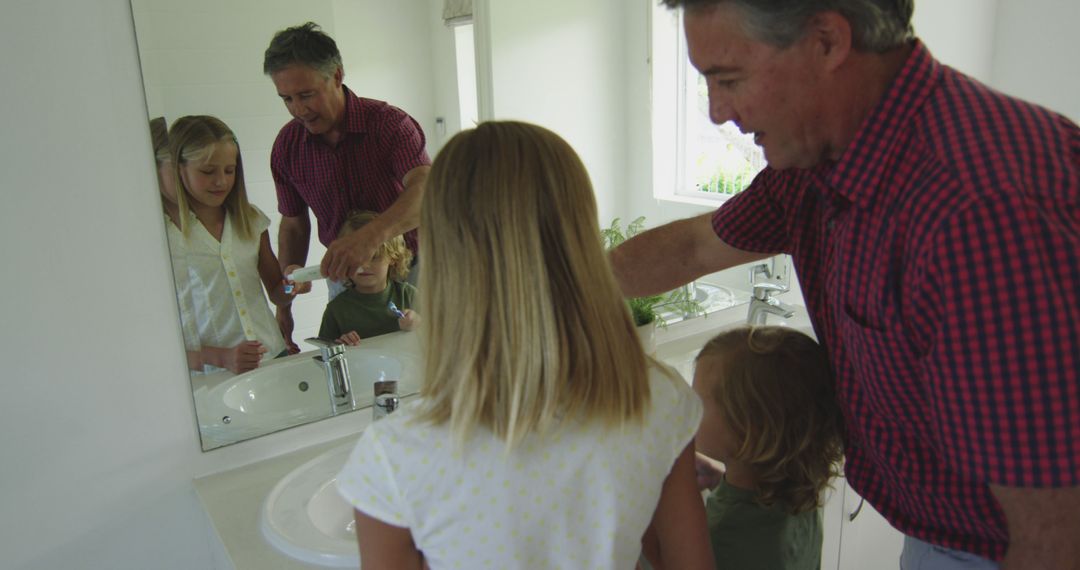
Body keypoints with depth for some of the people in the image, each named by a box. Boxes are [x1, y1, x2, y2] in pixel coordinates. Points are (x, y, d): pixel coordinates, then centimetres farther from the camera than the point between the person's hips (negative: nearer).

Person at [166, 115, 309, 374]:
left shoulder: (251, 220, 9)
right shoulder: (165, 233, -5)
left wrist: (290, 285, -4)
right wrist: (223, 357, -16)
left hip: (273, 355, 3)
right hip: (212, 373, -3)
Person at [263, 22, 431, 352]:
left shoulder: (388, 123, -19)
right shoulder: (287, 146, -4)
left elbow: (426, 190, -36)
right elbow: (293, 224, 8)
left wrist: (372, 236, -54)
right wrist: (283, 305, 5)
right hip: (344, 276, 3)